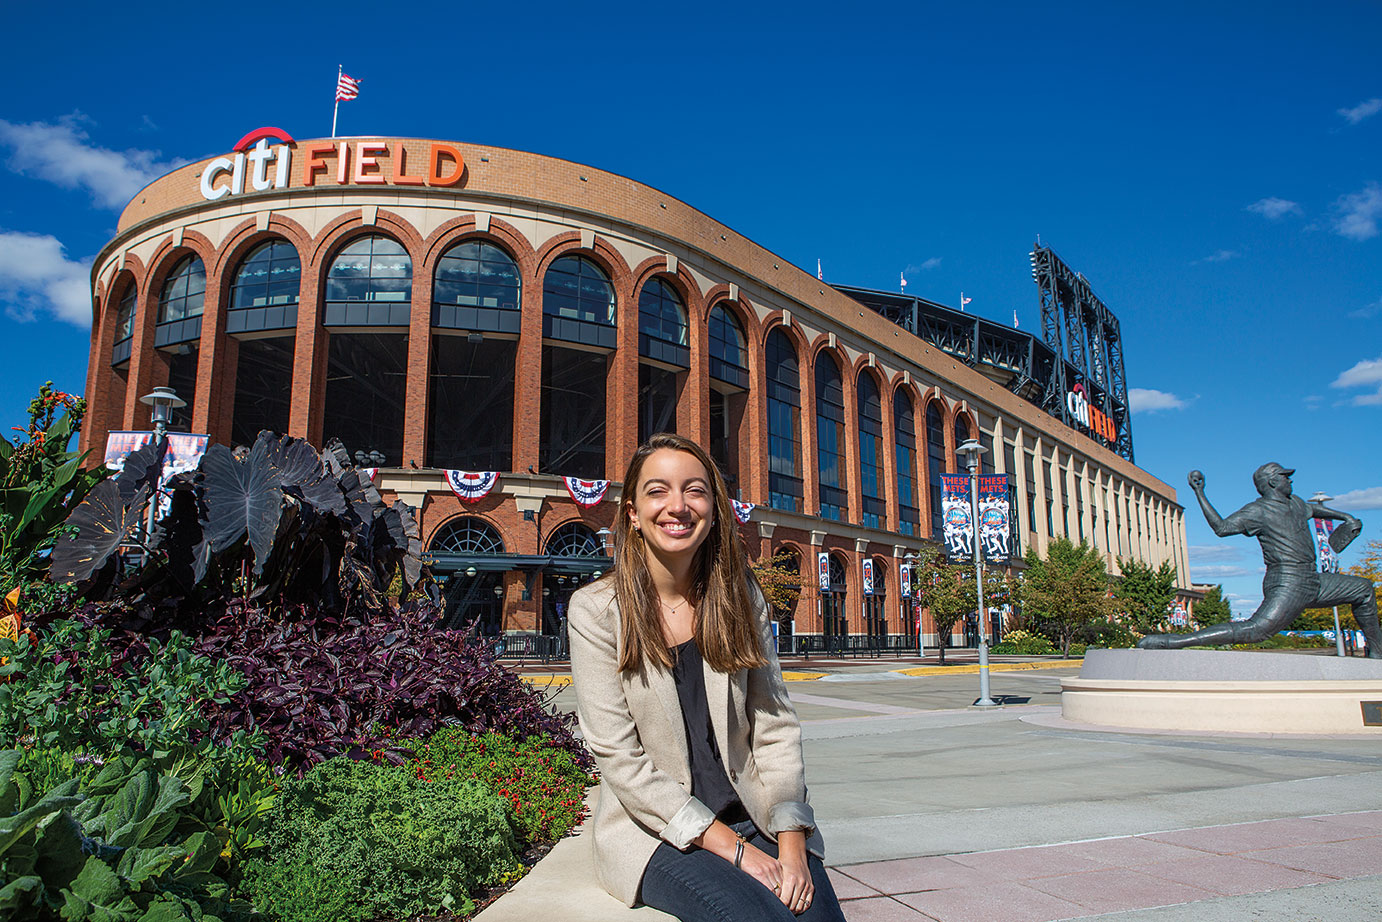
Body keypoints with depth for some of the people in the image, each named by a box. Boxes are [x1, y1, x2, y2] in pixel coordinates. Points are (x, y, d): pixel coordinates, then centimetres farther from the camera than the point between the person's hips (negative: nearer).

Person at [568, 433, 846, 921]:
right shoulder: (596, 610, -8)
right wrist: (731, 847, -15)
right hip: (654, 830, -3)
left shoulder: (741, 596, 3)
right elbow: (619, 758, -11)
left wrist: (792, 843, -12)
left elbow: (775, 726, 1)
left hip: (755, 819, 3)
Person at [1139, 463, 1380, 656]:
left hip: (1312, 583, 10)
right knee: (1254, 630, -28)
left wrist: (1345, 517, 47)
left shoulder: (1294, 503, 17)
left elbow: (1312, 508, 41)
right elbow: (1221, 528, -19)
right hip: (1287, 586, -10)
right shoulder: (1258, 511, -10)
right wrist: (1199, 493, -21)